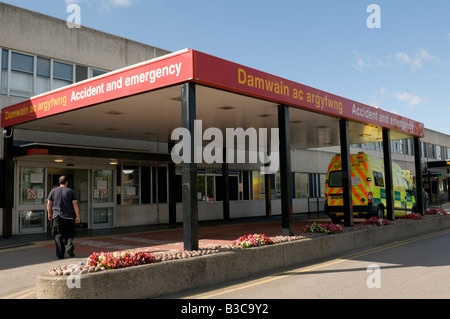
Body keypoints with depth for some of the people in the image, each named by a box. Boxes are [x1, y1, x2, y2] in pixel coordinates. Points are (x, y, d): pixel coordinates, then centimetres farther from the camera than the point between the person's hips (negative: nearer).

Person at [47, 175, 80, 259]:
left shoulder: (53, 191, 7)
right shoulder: (70, 191, 1)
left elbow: (49, 203, 8)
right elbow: (75, 204, -3)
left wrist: (49, 214, 22)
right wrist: (77, 216, 0)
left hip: (56, 216, 1)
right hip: (68, 216, -1)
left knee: (58, 236, 5)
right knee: (69, 234, 13)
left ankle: (60, 254, 4)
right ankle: (69, 247, -9)